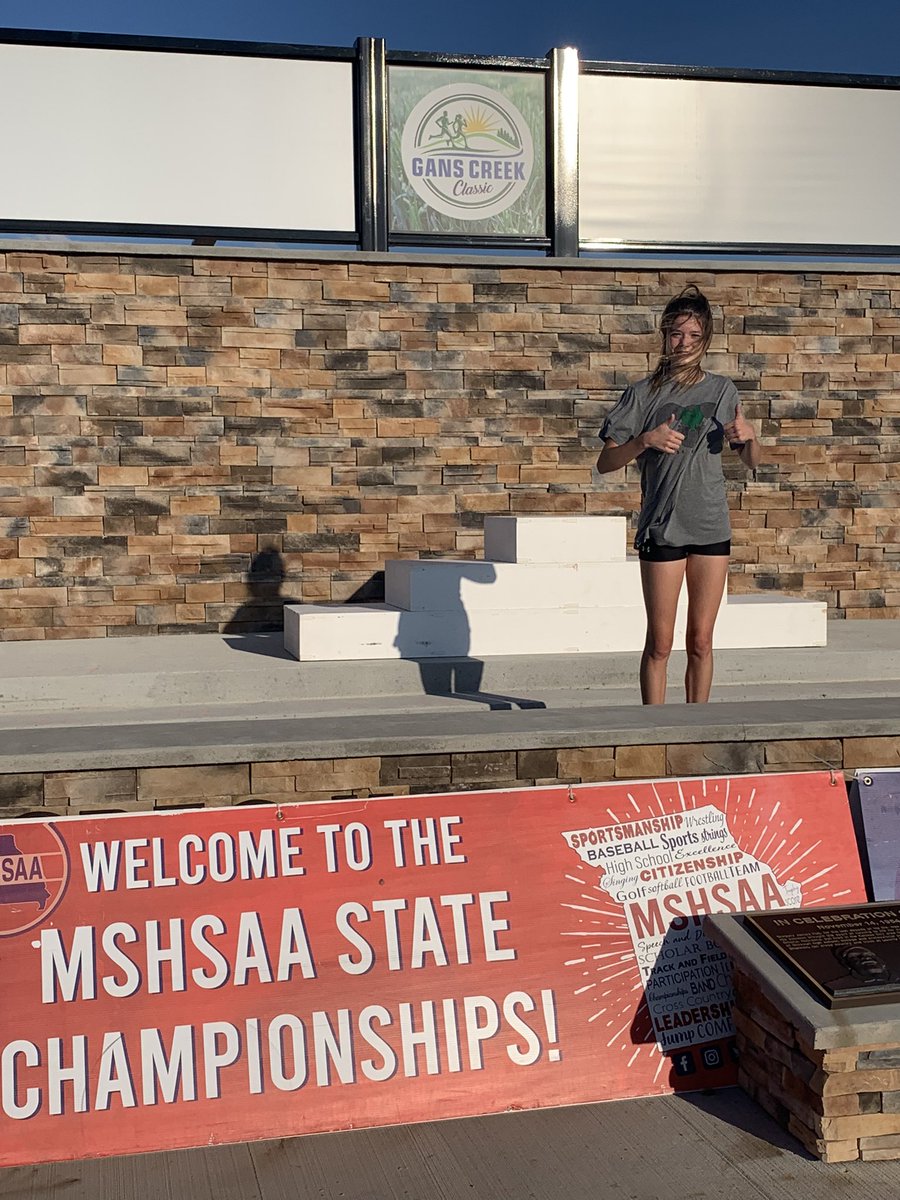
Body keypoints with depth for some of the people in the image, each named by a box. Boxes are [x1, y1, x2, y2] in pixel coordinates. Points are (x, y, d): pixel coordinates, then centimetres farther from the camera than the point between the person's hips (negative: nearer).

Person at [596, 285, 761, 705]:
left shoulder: (722, 390, 9)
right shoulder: (644, 394, 0)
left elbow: (751, 462, 17)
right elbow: (604, 463, -2)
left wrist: (749, 435, -5)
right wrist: (646, 440, -18)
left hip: (712, 528, 3)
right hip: (662, 527, -3)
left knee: (701, 641, 7)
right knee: (660, 644, 1)